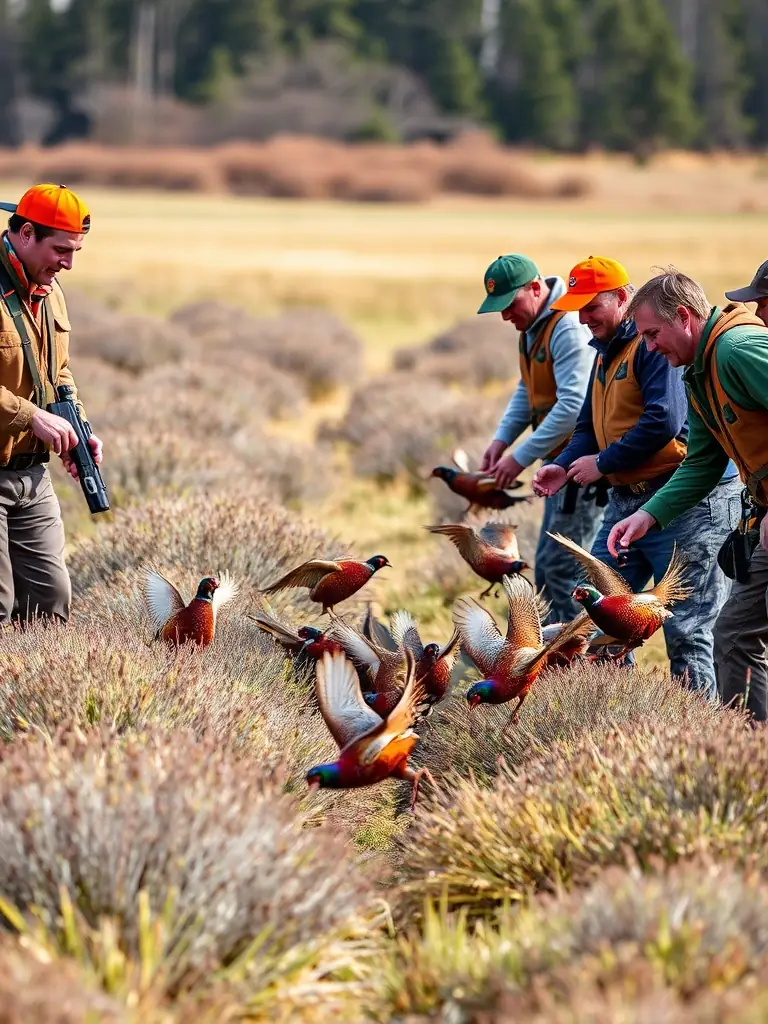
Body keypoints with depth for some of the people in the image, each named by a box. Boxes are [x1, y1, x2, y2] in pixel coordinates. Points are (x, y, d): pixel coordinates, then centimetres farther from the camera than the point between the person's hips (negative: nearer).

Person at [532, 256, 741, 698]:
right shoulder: (606, 352, 18)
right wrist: (565, 466, 2)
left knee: (685, 629, -7)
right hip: (627, 502, 10)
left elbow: (663, 421, -23)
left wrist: (602, 463, -14)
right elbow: (591, 426, 22)